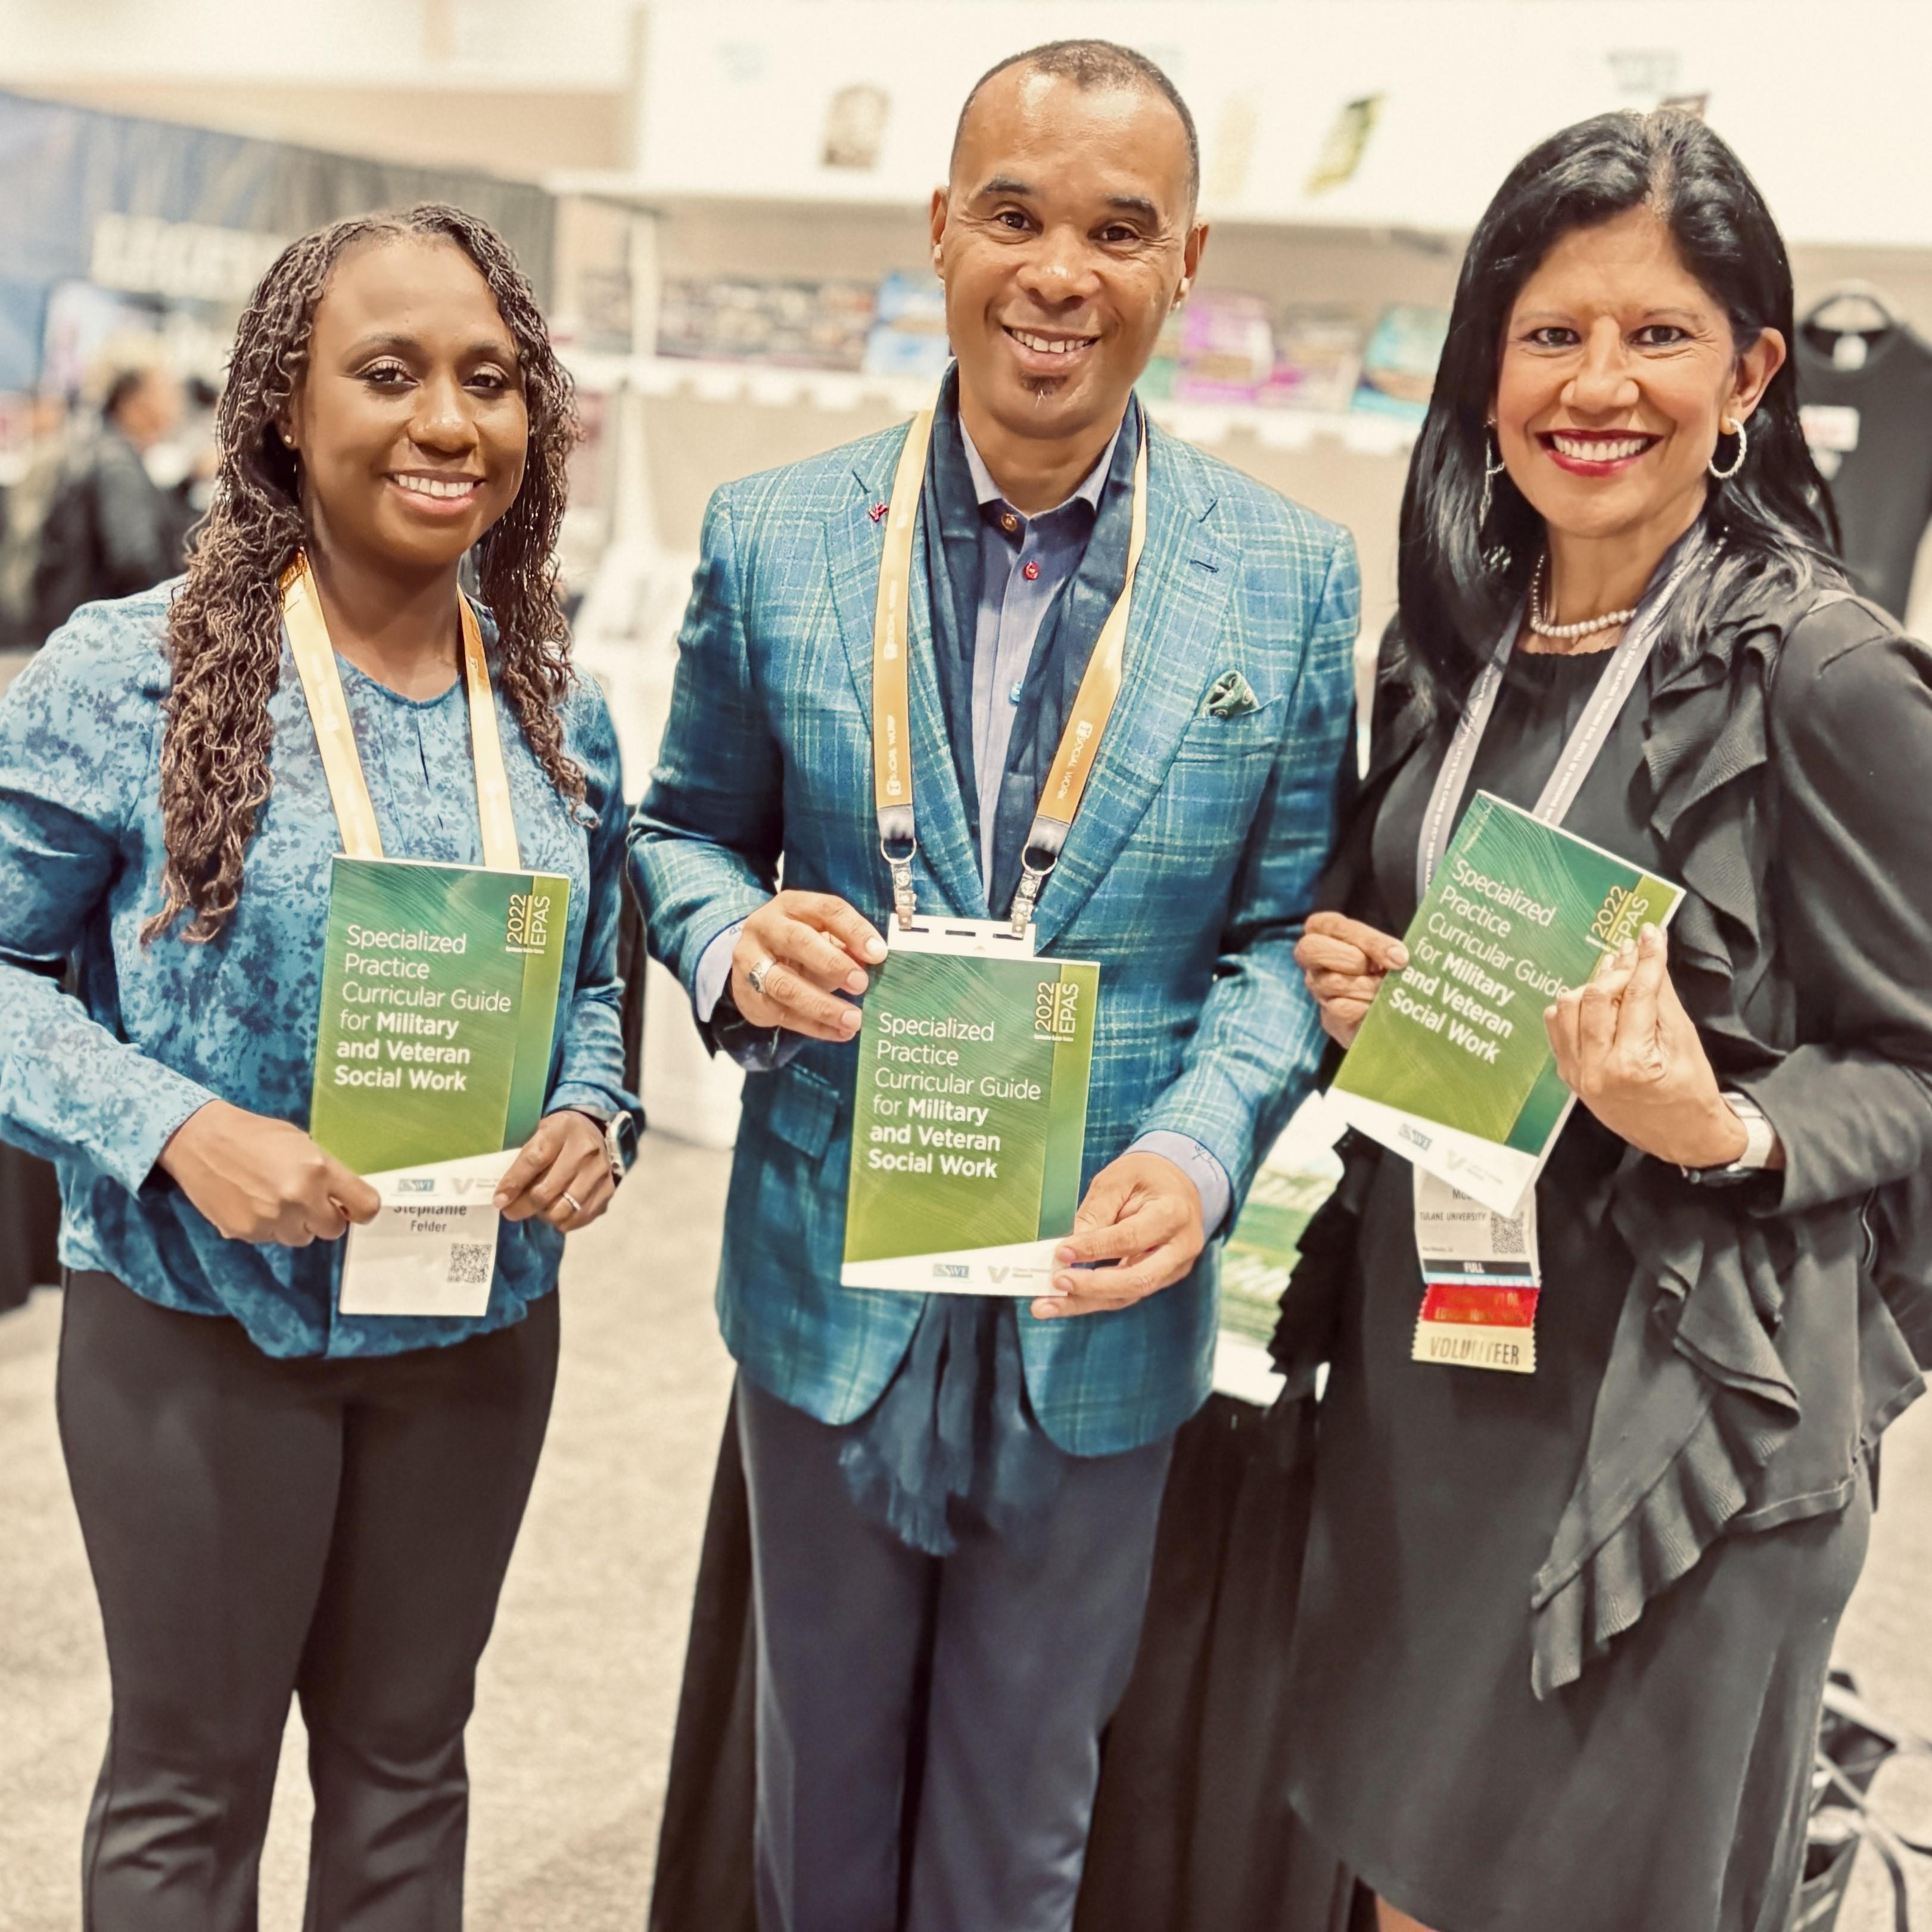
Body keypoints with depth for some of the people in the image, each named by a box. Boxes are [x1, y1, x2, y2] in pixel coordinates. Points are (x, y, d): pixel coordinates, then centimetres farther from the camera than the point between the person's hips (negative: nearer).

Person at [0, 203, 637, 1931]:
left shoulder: (563, 713, 1)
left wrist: (590, 1114, -9)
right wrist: (178, 1129, -23)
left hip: (480, 1330, 4)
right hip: (200, 1322, -3)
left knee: (406, 1760, 20)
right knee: (188, 1783, 14)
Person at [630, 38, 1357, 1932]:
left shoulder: (1289, 577, -6)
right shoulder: (774, 537, -4)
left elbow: (1282, 928, -2)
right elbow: (685, 822, 7)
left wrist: (1205, 1149, -20)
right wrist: (735, 941, -16)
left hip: (1100, 1304, 0)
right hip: (829, 1292, 1)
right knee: (822, 1777, 23)